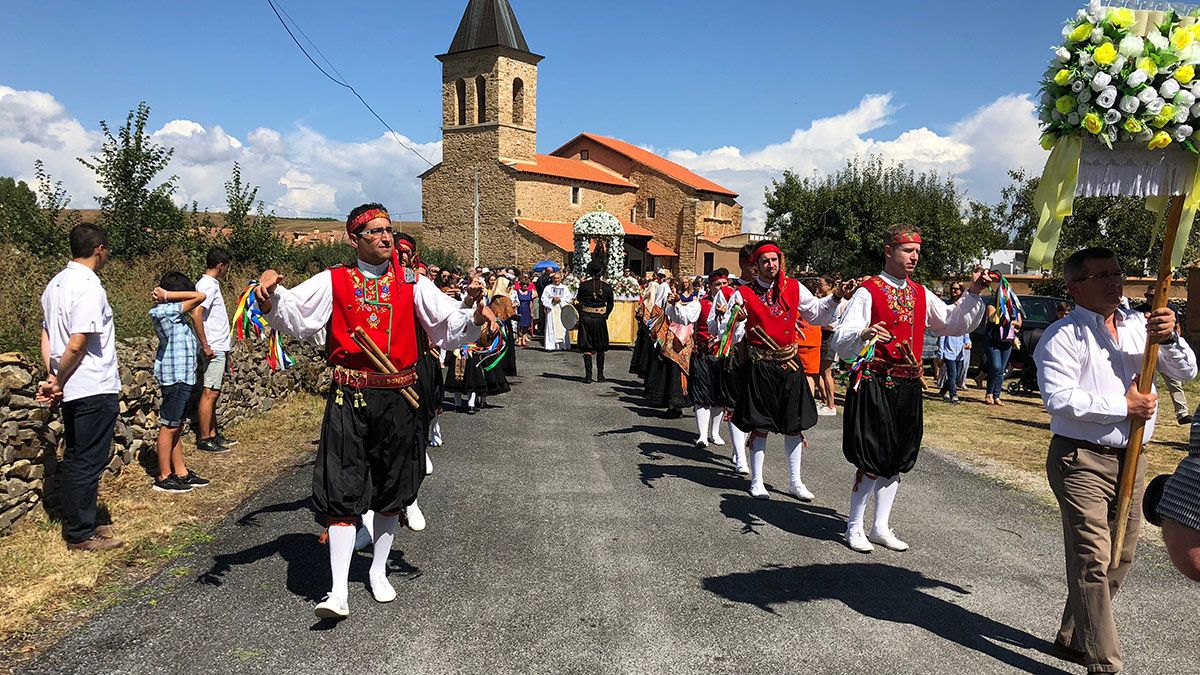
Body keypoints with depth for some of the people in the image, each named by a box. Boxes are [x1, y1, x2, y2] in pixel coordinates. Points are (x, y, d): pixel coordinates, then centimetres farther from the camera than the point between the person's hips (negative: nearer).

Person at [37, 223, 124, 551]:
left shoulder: (56, 283, 11)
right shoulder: (89, 286, -18)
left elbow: (47, 335, 10)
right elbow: (77, 345, -21)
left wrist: (51, 379, 5)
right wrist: (58, 382, -8)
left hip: (72, 389, 9)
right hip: (95, 389, -9)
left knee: (76, 459, 18)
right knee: (89, 462, 1)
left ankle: (77, 524, 30)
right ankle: (81, 534, 11)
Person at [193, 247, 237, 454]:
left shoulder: (211, 283, 16)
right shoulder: (208, 285, -14)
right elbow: (196, 314, -25)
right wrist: (205, 346, -22)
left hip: (219, 348, 10)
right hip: (214, 349, -10)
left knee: (213, 393, 13)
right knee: (210, 393, -5)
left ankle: (213, 435, 20)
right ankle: (204, 439, 0)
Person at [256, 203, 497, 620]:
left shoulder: (413, 284, 6)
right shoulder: (333, 282, 3)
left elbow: (451, 324, -1)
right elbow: (291, 312, -7)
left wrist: (473, 308, -21)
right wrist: (271, 291, -27)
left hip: (397, 399, 2)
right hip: (349, 399, -2)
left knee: (392, 490, 13)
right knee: (343, 492, -4)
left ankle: (379, 571, 33)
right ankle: (339, 591, 3)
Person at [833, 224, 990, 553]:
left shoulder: (921, 294, 12)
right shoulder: (868, 292, -8)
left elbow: (954, 323, 16)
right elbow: (842, 339, -18)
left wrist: (974, 293, 4)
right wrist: (863, 334, -39)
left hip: (908, 388, 7)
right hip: (875, 387, -7)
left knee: (897, 460, 13)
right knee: (873, 460, -3)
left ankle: (881, 528, 26)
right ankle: (854, 527, 14)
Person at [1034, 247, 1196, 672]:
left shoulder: (1139, 325, 8)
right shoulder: (1063, 337, -11)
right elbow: (1058, 398, -21)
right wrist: (1123, 406, -16)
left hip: (1132, 458, 7)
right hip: (1082, 461, -7)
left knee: (1120, 556, 15)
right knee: (1093, 559, -8)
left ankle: (1073, 640, 30)